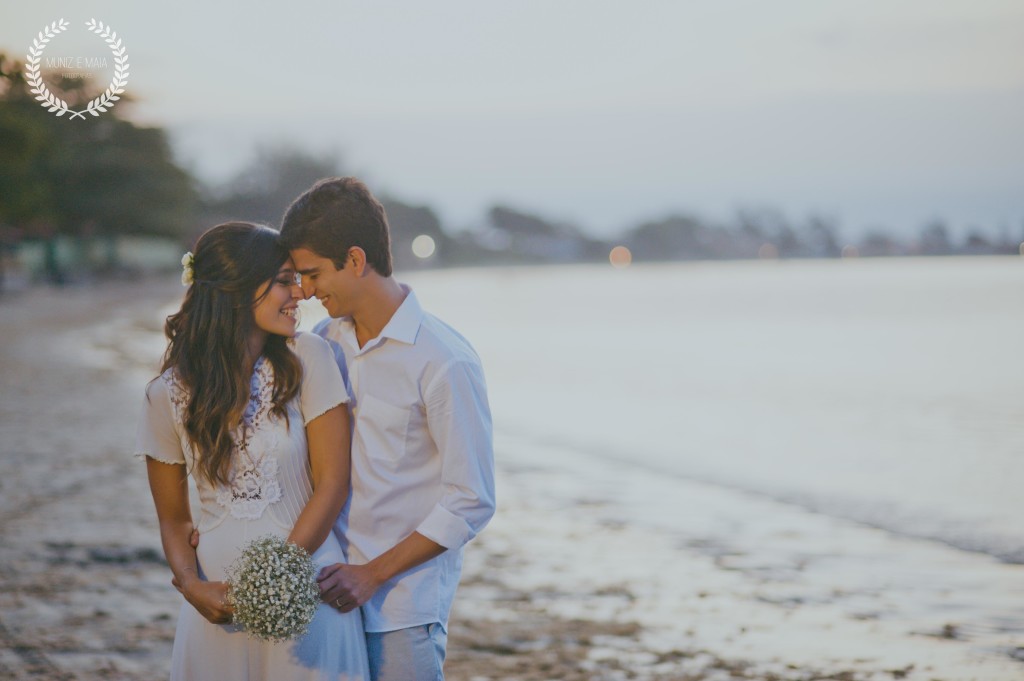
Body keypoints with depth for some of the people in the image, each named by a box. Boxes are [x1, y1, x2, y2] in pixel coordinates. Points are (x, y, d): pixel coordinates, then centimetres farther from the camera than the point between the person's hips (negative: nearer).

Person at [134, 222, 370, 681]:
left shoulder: (307, 359, -6)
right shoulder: (169, 393, -1)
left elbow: (332, 483, -7)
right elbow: (173, 518, 6)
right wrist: (191, 584, -12)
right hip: (218, 604, 1)